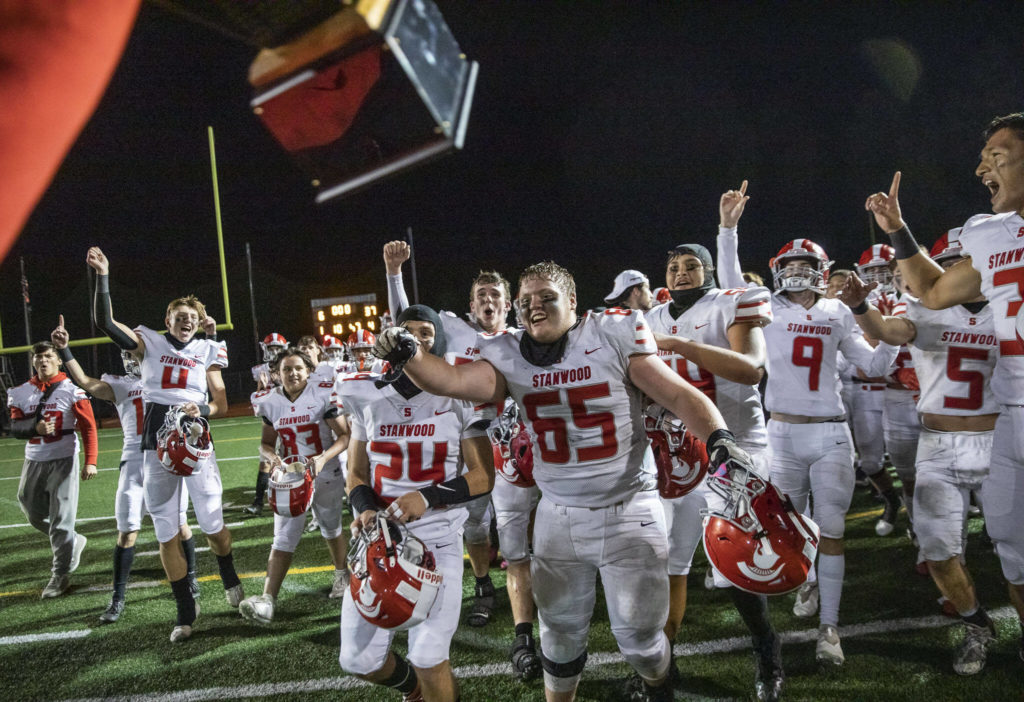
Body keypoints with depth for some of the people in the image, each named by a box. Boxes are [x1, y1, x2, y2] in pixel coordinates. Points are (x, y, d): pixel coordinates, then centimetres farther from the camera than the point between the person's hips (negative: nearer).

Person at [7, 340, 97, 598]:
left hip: (63, 461, -5)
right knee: (36, 517, 16)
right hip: (33, 462, 5)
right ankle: (73, 542, 40)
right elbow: (15, 427, 2)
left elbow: (88, 427, -9)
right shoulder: (22, 392, 5)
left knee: (61, 522, -3)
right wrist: (35, 427, -20)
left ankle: (61, 575, 8)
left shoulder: (71, 389, -8)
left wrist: (90, 461, -17)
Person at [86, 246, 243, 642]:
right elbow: (104, 322, -7)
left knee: (212, 525, 4)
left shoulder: (208, 352, 7)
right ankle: (185, 610, 19)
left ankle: (230, 579, 34)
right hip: (157, 444, 1)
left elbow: (221, 403, 7)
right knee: (166, 534, 6)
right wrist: (102, 277, -15)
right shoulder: (149, 343, 6)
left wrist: (202, 409, -14)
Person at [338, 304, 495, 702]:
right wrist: (365, 508, -12)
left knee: (428, 660, -8)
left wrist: (429, 497, -21)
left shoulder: (459, 397, -4)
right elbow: (357, 473, 10)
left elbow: (483, 477, -5)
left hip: (438, 537, -3)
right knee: (359, 660, 8)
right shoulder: (368, 398, 4)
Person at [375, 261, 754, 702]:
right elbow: (455, 381, -16)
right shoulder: (510, 357, 0)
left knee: (638, 634, 10)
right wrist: (407, 356, -34)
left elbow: (679, 395, -10)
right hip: (558, 515, 3)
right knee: (560, 632, 17)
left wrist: (717, 437, -27)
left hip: (628, 511, -2)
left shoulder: (614, 337, -8)